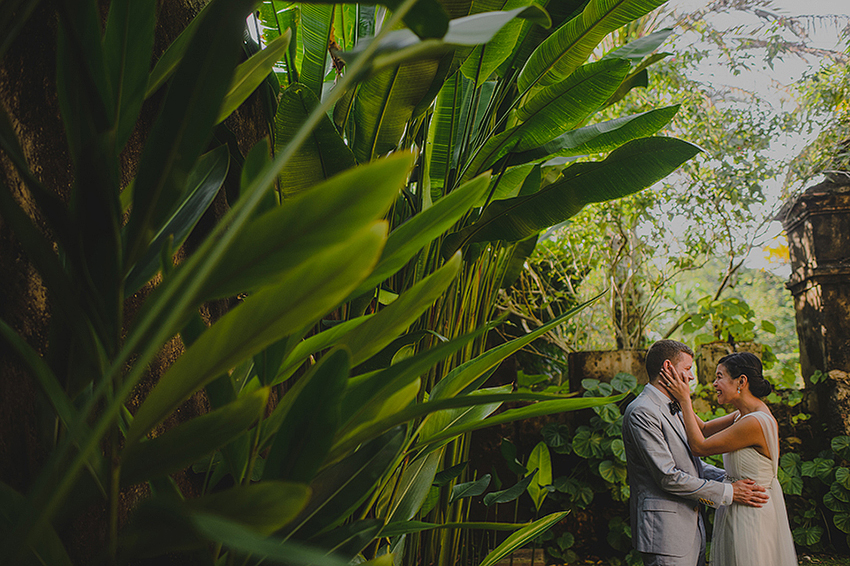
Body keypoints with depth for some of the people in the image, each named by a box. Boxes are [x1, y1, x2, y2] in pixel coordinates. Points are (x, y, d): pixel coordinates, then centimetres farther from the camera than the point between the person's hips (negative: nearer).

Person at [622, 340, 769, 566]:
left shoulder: (674, 410, 16)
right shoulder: (641, 412, -16)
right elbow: (668, 477, -20)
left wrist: (734, 480, 4)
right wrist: (728, 492, -14)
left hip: (692, 527, 9)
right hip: (665, 530, -9)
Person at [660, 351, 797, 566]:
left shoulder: (755, 423, -25)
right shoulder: (744, 415, 4)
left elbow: (700, 447, -19)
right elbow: (704, 429, 10)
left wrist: (685, 400, -14)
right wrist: (681, 397, 0)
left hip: (751, 515, -9)